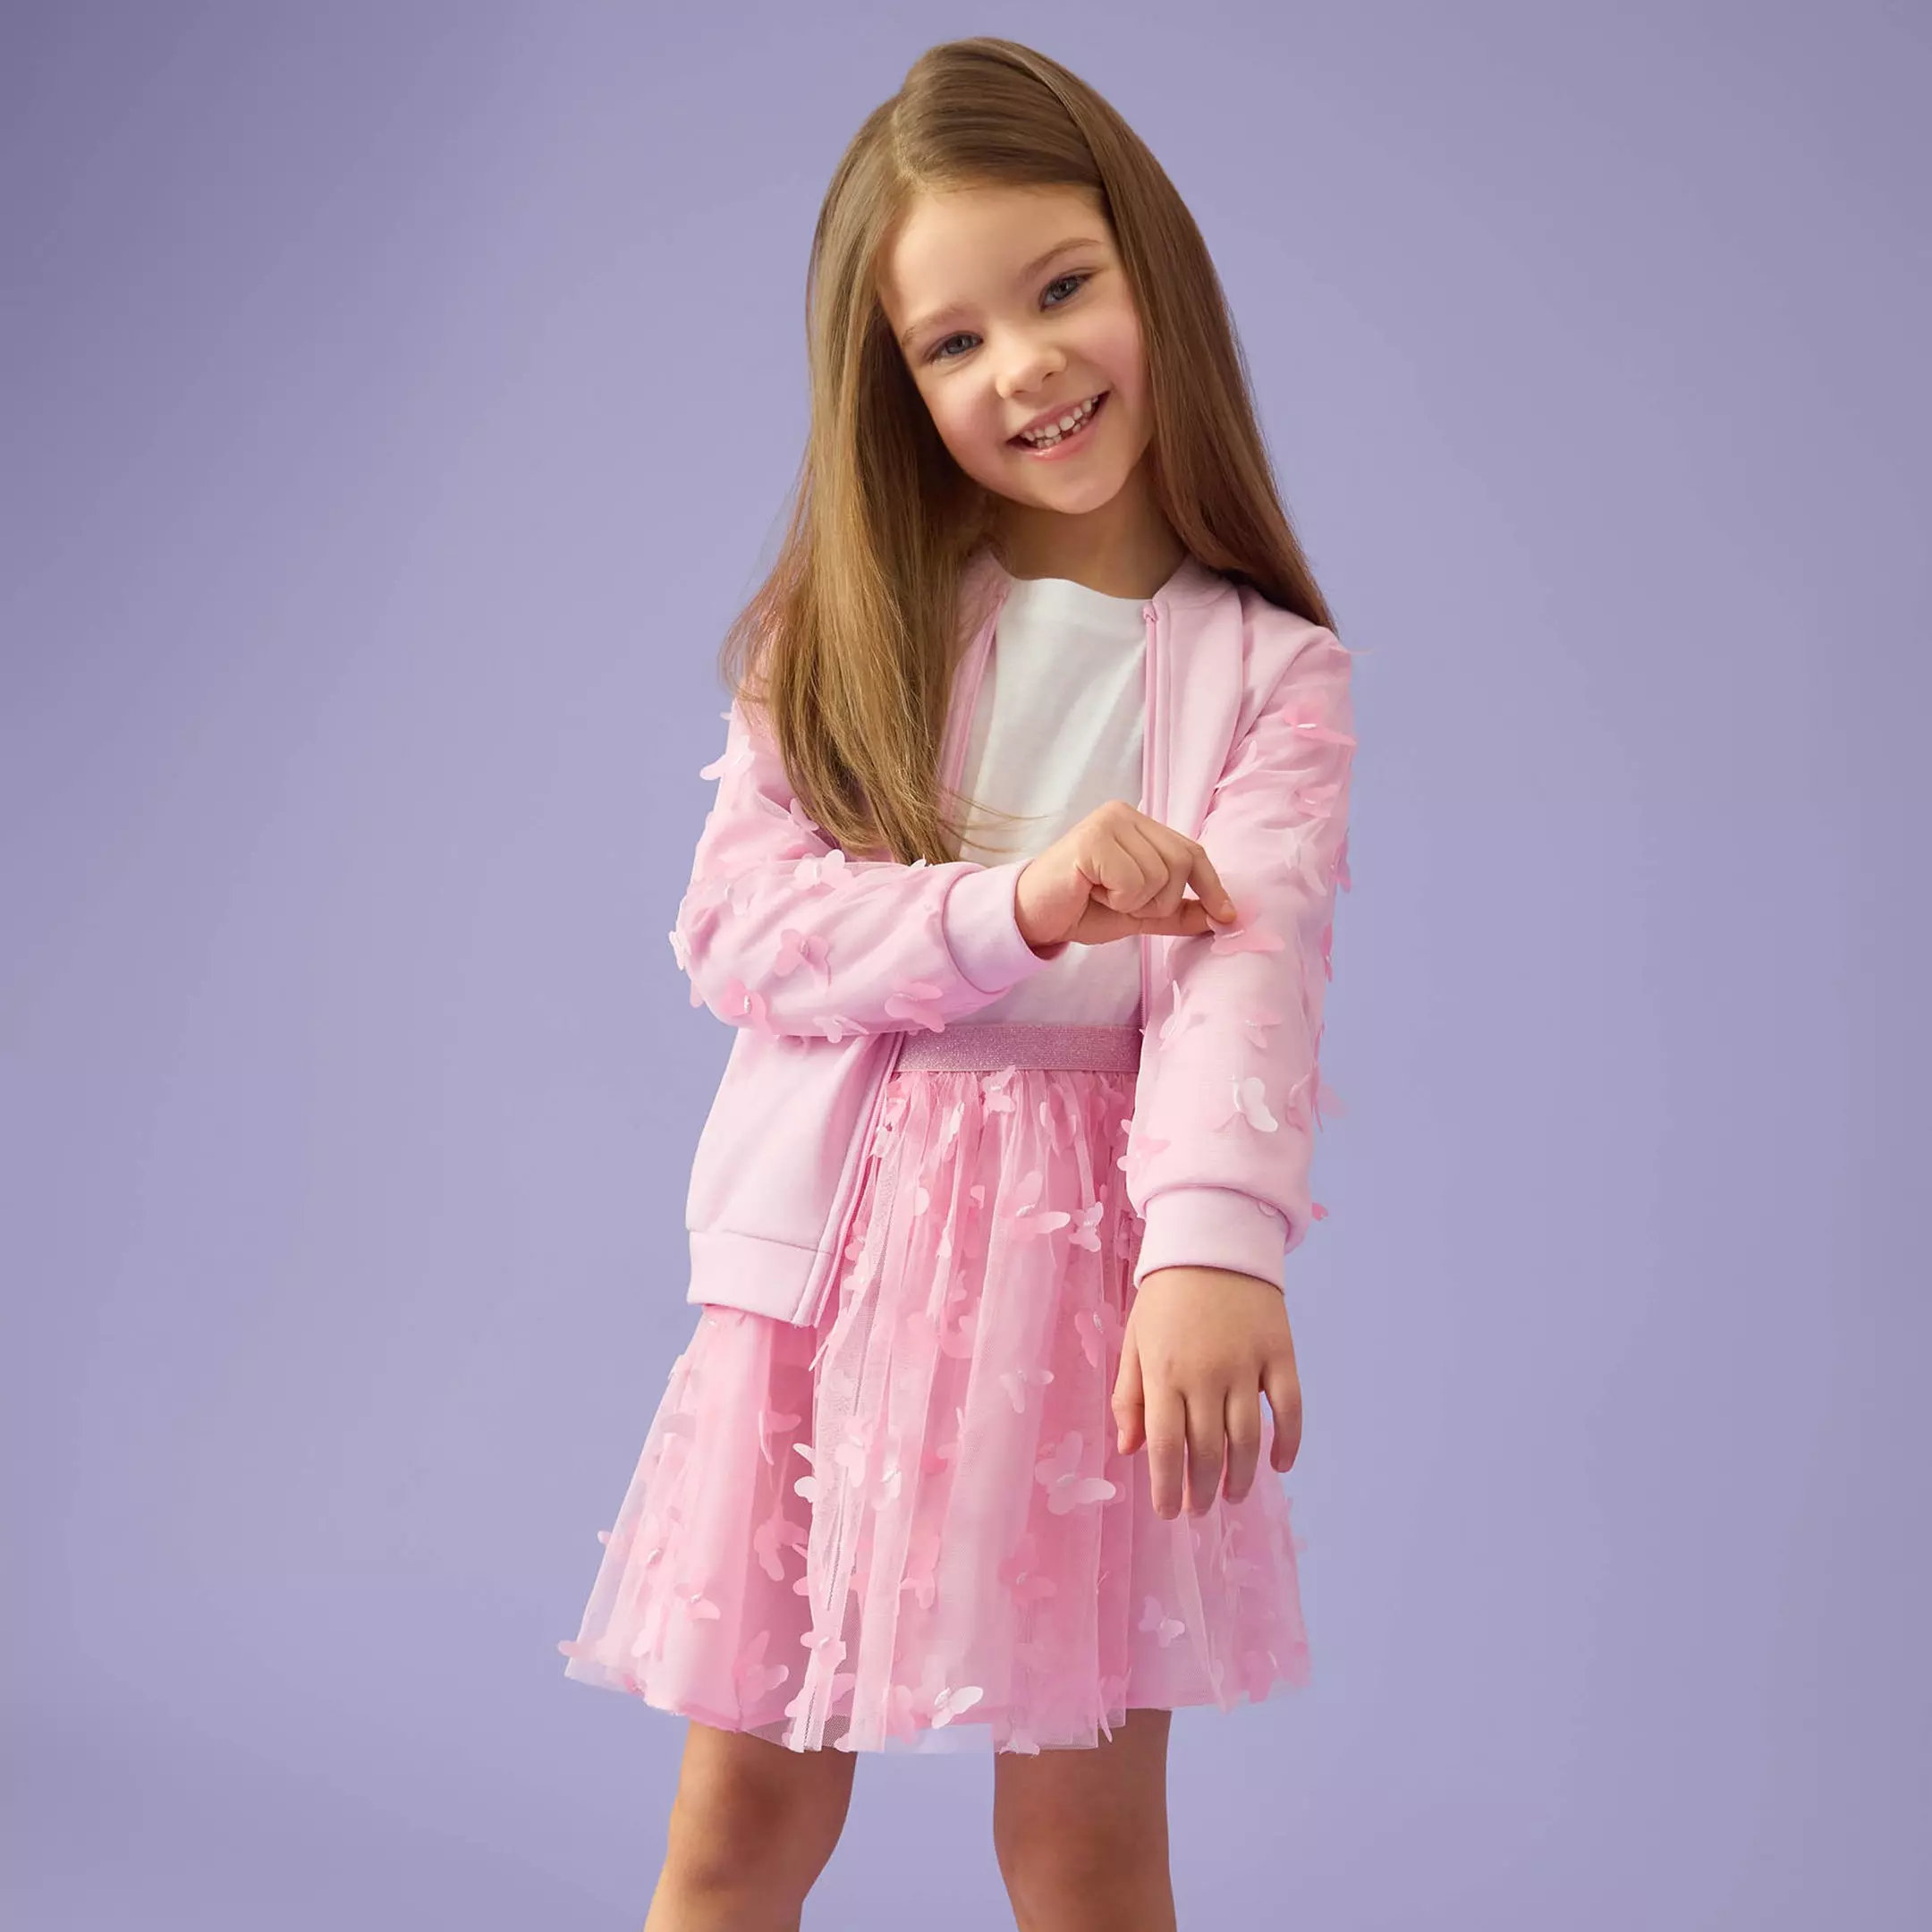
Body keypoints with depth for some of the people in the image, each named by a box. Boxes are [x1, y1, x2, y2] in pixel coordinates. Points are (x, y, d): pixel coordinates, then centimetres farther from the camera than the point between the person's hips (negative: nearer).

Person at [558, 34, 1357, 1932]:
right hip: (835, 1232, 2)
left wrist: (1213, 1253, -33)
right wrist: (1011, 905, -19)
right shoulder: (848, 626, 6)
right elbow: (736, 924, -4)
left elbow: (1245, 969, -16)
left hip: (1091, 1262, -1)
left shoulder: (1267, 671, 0)